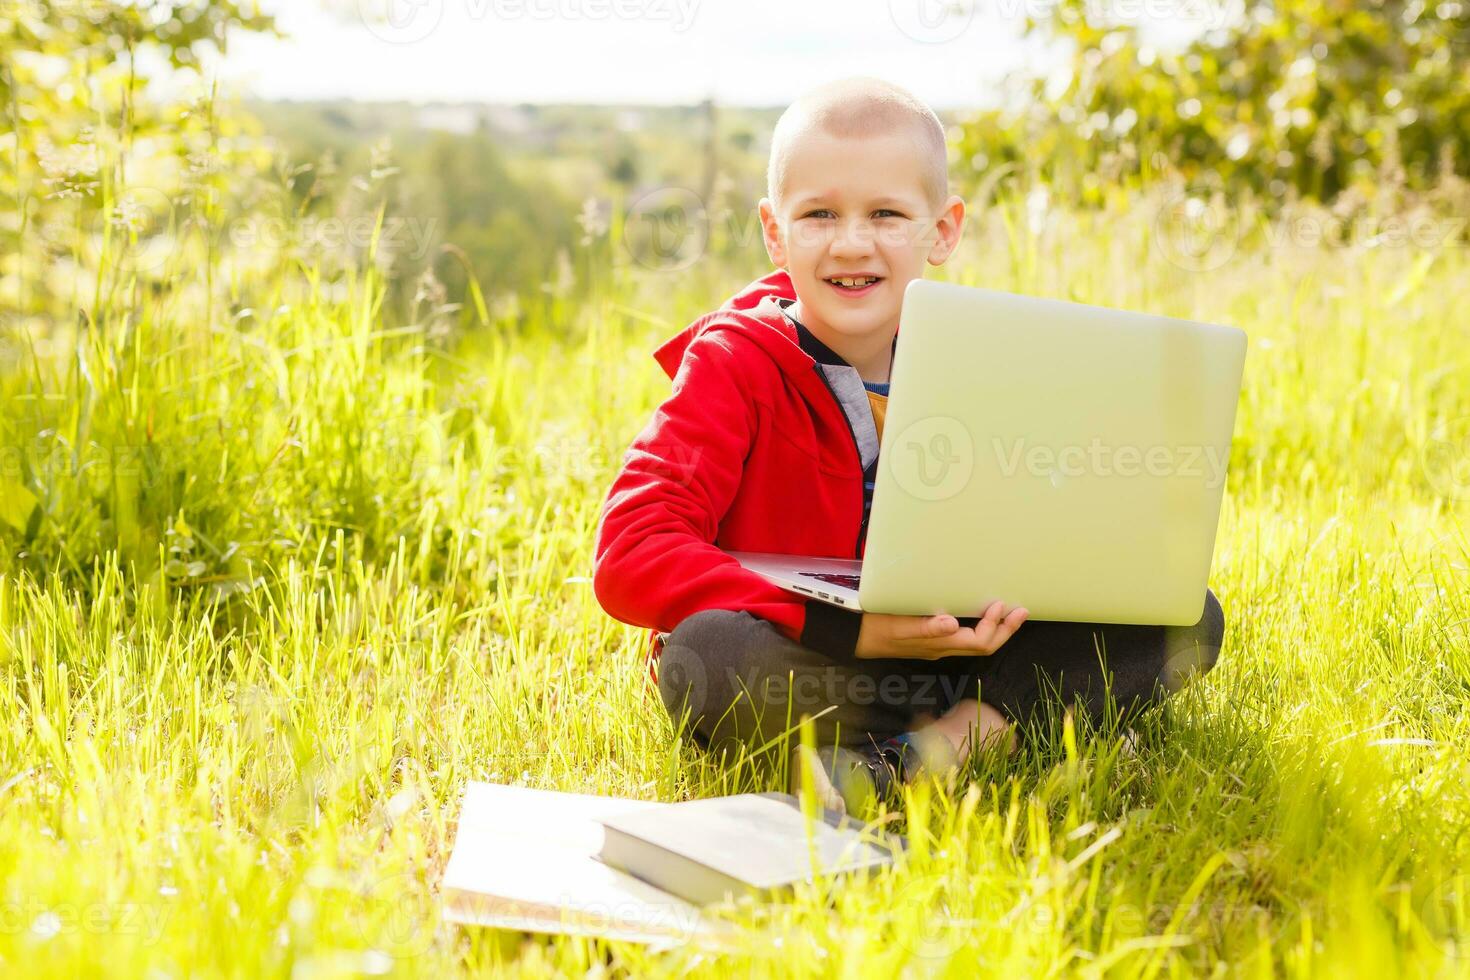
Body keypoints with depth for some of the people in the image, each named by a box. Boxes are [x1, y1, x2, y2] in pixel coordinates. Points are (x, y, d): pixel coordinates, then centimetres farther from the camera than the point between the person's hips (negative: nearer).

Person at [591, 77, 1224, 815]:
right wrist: (851, 633, -32)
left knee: (1188, 619, -10)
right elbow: (629, 557, -24)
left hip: (946, 646, 4)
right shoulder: (732, 362, -13)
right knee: (705, 657, -38)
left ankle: (948, 736, -26)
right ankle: (993, 717, -23)